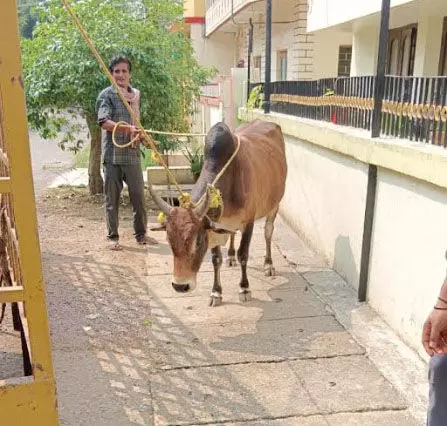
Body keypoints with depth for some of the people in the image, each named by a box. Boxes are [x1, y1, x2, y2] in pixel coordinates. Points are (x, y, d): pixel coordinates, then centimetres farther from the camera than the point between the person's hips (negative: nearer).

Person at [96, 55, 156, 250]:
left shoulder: (135, 94, 15)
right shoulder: (106, 95, -3)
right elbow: (104, 122, -19)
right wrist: (127, 128, -30)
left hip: (132, 153, 5)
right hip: (112, 154, -5)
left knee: (138, 195, 7)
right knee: (112, 198, 4)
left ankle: (141, 234, 21)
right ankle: (112, 237, 16)